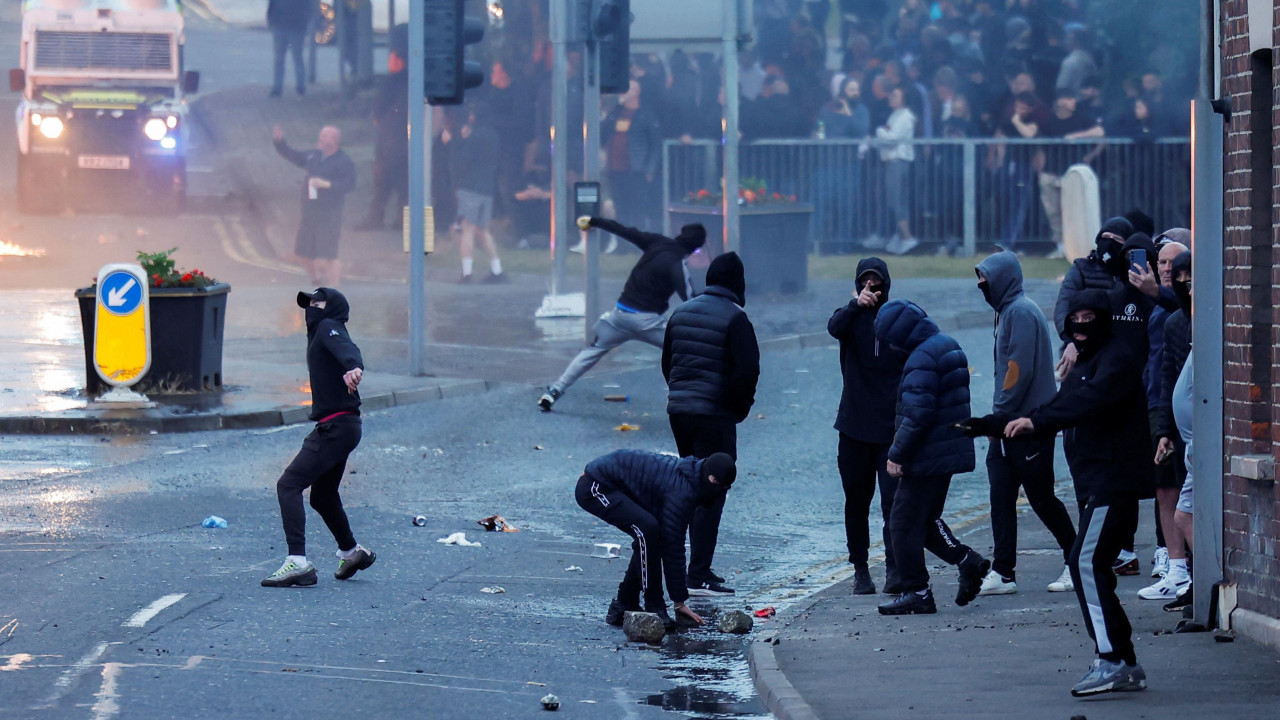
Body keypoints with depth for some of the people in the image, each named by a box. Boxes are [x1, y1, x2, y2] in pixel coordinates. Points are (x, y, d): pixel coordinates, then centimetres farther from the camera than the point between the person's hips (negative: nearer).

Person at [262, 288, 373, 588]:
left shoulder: (329, 327, -7)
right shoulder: (318, 334, 26)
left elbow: (346, 348, -28)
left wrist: (353, 367, -49)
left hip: (336, 426, -10)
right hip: (338, 427, 10)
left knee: (288, 485, -16)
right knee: (322, 494, 27)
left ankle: (297, 562, -24)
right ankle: (351, 552, 44)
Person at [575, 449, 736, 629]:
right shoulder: (682, 493, -23)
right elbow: (673, 547, -20)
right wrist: (679, 602, -13)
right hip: (594, 488, -11)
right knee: (647, 528, -25)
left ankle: (622, 607, 16)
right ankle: (654, 609, -16)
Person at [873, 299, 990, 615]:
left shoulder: (922, 358, -19)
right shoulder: (949, 347, 13)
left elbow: (917, 413, -24)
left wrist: (897, 453, -18)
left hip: (927, 456, -10)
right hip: (950, 454, 10)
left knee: (904, 524, -2)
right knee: (926, 519, 21)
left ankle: (916, 592, 1)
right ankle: (968, 561, 14)